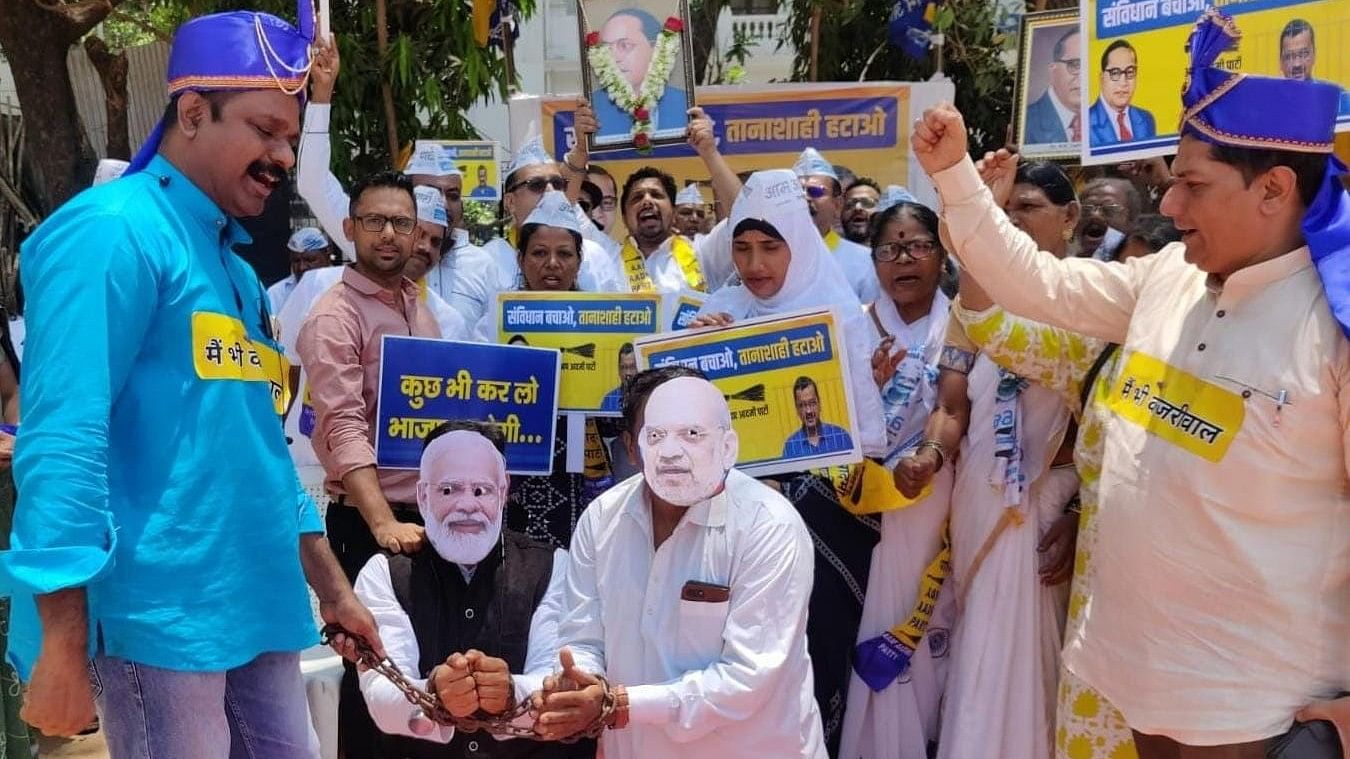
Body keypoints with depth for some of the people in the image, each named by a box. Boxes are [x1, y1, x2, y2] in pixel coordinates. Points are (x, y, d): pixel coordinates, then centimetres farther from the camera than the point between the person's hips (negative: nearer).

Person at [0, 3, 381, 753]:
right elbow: (62, 440, -18)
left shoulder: (234, 264, 17)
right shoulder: (114, 230, -9)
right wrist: (62, 643, -22)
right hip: (158, 611, -8)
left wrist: (334, 590, 22)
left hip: (255, 607, 8)